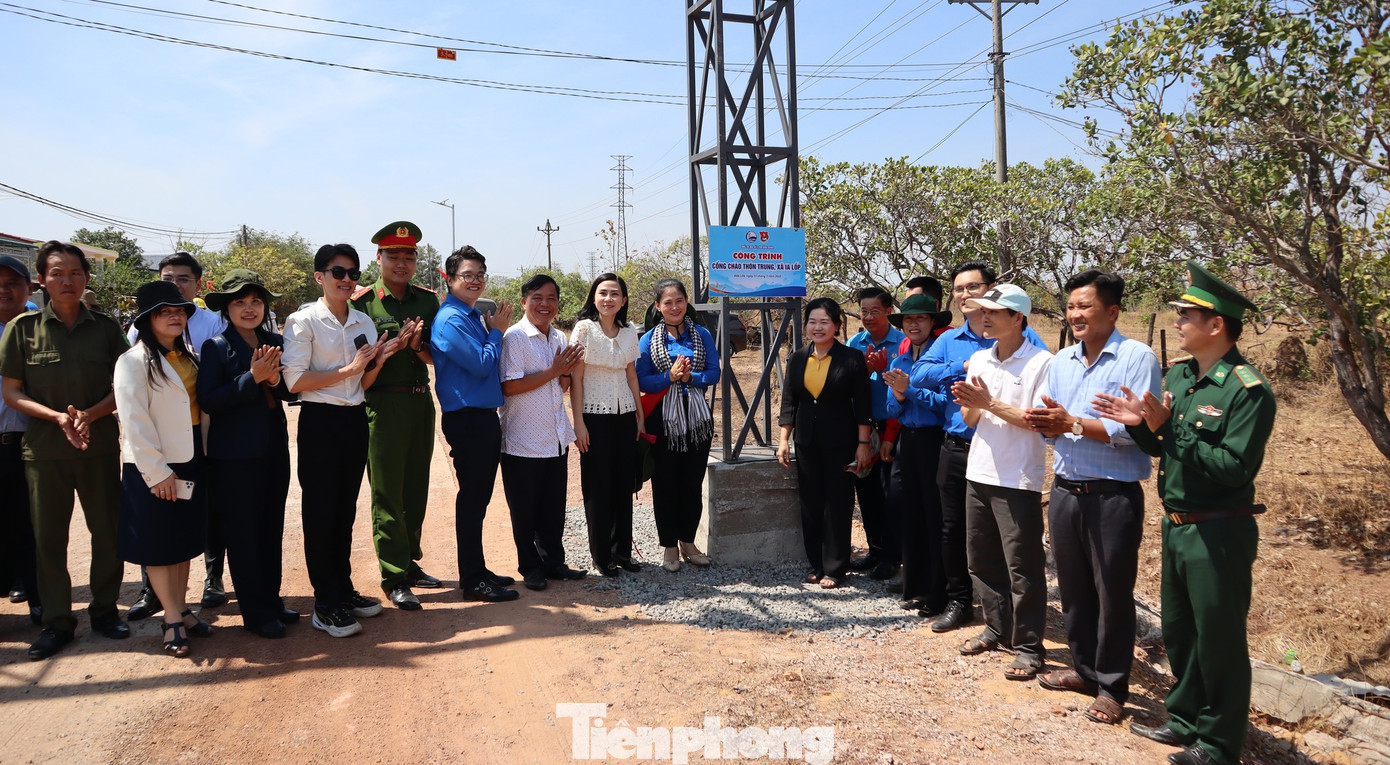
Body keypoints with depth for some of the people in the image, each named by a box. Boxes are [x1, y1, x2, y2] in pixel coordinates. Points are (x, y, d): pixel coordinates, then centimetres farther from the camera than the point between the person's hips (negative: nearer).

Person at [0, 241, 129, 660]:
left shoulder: (105, 327, 2)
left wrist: (90, 415, -15)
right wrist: (57, 417, -15)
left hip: (100, 447, 1)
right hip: (44, 448, 0)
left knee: (107, 531, 4)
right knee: (48, 537, 6)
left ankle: (104, 609, 22)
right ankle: (56, 622, 19)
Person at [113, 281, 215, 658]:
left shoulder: (187, 357, 11)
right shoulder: (134, 361, -10)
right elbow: (134, 421, -15)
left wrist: (201, 458, 5)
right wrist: (156, 472, -17)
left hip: (190, 461, 7)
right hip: (154, 466, -6)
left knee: (184, 542, 14)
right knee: (158, 545, 4)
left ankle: (181, 610, 25)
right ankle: (173, 620, 12)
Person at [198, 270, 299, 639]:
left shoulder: (276, 342, 7)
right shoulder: (216, 347, -6)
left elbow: (290, 392, 7)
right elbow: (208, 401, -15)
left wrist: (275, 378, -13)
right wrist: (253, 377, -21)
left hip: (274, 448, 5)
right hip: (234, 454, -5)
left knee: (272, 528, 13)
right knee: (243, 532, 4)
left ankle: (271, 600, 27)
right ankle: (255, 612, 15)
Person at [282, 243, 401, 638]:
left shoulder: (363, 322, 11)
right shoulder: (303, 320, -7)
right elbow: (294, 380, -15)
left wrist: (378, 361, -5)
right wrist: (348, 369, -15)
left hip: (355, 420, 6)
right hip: (320, 421, -6)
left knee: (346, 510, 14)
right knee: (320, 513, 1)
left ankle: (343, 590, 26)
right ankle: (326, 605, 9)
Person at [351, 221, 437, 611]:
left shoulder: (428, 300, 8)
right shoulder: (362, 302, -5)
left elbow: (436, 357, 7)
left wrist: (417, 347, -13)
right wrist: (393, 345, -20)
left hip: (421, 400, 5)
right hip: (383, 403, -5)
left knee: (416, 487, 13)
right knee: (387, 492, 0)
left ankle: (409, 561, 26)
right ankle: (394, 577, 7)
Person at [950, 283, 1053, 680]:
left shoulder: (1041, 363, -10)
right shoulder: (979, 359, 9)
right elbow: (971, 420, 11)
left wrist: (989, 402, -19)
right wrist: (970, 404, -12)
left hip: (1018, 480, -7)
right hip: (978, 474, 7)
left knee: (1023, 568, 1)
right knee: (982, 560, 16)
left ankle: (1028, 647, 13)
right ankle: (996, 628, 32)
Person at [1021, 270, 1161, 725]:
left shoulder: (1136, 357, -10)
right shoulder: (1061, 362, 10)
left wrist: (1072, 423, -19)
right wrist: (1047, 424, -10)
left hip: (1114, 496, -6)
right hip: (1065, 491, 6)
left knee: (1112, 593, 5)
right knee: (1073, 588, 16)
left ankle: (1111, 687, 20)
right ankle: (1084, 668, 33)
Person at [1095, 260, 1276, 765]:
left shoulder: (1248, 390, -18)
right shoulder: (1177, 376, 7)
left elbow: (1234, 467, -25)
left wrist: (1170, 428, -25)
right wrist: (1140, 424, -7)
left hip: (1218, 533, -8)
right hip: (1177, 527, 8)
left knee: (1218, 639, 6)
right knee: (1178, 631, 19)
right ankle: (1186, 719, 36)